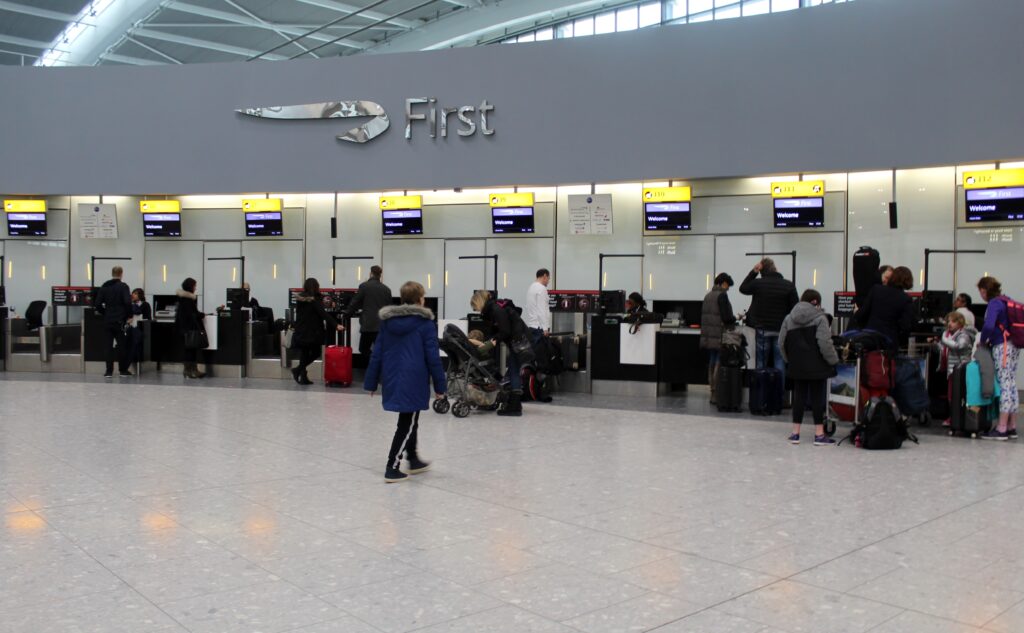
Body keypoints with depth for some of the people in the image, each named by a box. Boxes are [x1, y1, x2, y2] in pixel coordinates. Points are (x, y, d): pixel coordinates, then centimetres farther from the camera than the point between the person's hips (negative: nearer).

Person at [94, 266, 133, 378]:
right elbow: (128, 302, -17)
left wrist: (105, 313, 16)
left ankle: (109, 371, 1)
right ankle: (122, 370, 11)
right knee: (122, 345, 6)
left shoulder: (104, 287, 7)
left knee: (108, 346, 4)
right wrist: (129, 316, -4)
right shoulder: (123, 286, -6)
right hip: (120, 321, -3)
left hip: (107, 321, 3)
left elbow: (98, 304, 3)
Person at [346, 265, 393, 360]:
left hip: (368, 324, -4)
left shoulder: (364, 286, -4)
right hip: (383, 325, 4)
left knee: (364, 349, 8)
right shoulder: (386, 289, 7)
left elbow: (355, 302, 0)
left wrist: (347, 313, 17)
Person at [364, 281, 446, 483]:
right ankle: (392, 469, -1)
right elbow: (432, 357, -8)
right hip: (414, 381, -6)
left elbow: (377, 353, 7)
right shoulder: (425, 323, -8)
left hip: (392, 380, 6)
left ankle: (414, 460, 35)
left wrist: (371, 382, 12)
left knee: (409, 421, 22)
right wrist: (440, 386, -3)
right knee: (406, 425, 2)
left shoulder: (387, 321, 7)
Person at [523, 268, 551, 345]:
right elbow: (541, 310, -17)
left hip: (531, 325, 9)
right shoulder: (541, 288, -12)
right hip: (539, 326, -9)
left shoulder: (532, 287, 14)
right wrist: (545, 328, -18)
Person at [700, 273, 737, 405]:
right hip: (719, 337, -8)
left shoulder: (708, 296, 13)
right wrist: (734, 319, 3)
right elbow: (726, 317, -17)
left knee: (711, 364, 12)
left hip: (708, 336, 8)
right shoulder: (722, 295, -11)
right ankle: (716, 394, -6)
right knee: (718, 364, -5)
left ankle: (713, 393, 17)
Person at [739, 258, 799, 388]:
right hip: (781, 331, 0)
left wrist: (753, 272, 9)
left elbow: (742, 288, 15)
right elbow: (796, 309, -2)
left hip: (762, 330, 0)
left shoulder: (757, 284, -6)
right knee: (780, 363, 5)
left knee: (761, 363, 7)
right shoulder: (789, 285, -3)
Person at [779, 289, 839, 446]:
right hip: (816, 366, -4)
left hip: (797, 366, 4)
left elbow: (782, 343, 7)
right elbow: (825, 343, -15)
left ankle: (795, 433, 11)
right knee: (817, 397, 2)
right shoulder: (820, 318, -8)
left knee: (799, 396, 10)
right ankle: (819, 434, 4)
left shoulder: (789, 318, 6)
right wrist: (833, 360, -3)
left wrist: (789, 359, 18)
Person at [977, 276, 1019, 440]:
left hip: (1002, 347, -9)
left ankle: (1002, 429, -6)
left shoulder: (994, 304, -13)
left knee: (1004, 385, -8)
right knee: (1011, 384, 11)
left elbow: (988, 326, -26)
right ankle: (1012, 427, 17)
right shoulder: (1006, 301, 14)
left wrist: (983, 341, -9)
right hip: (1013, 345, 9)